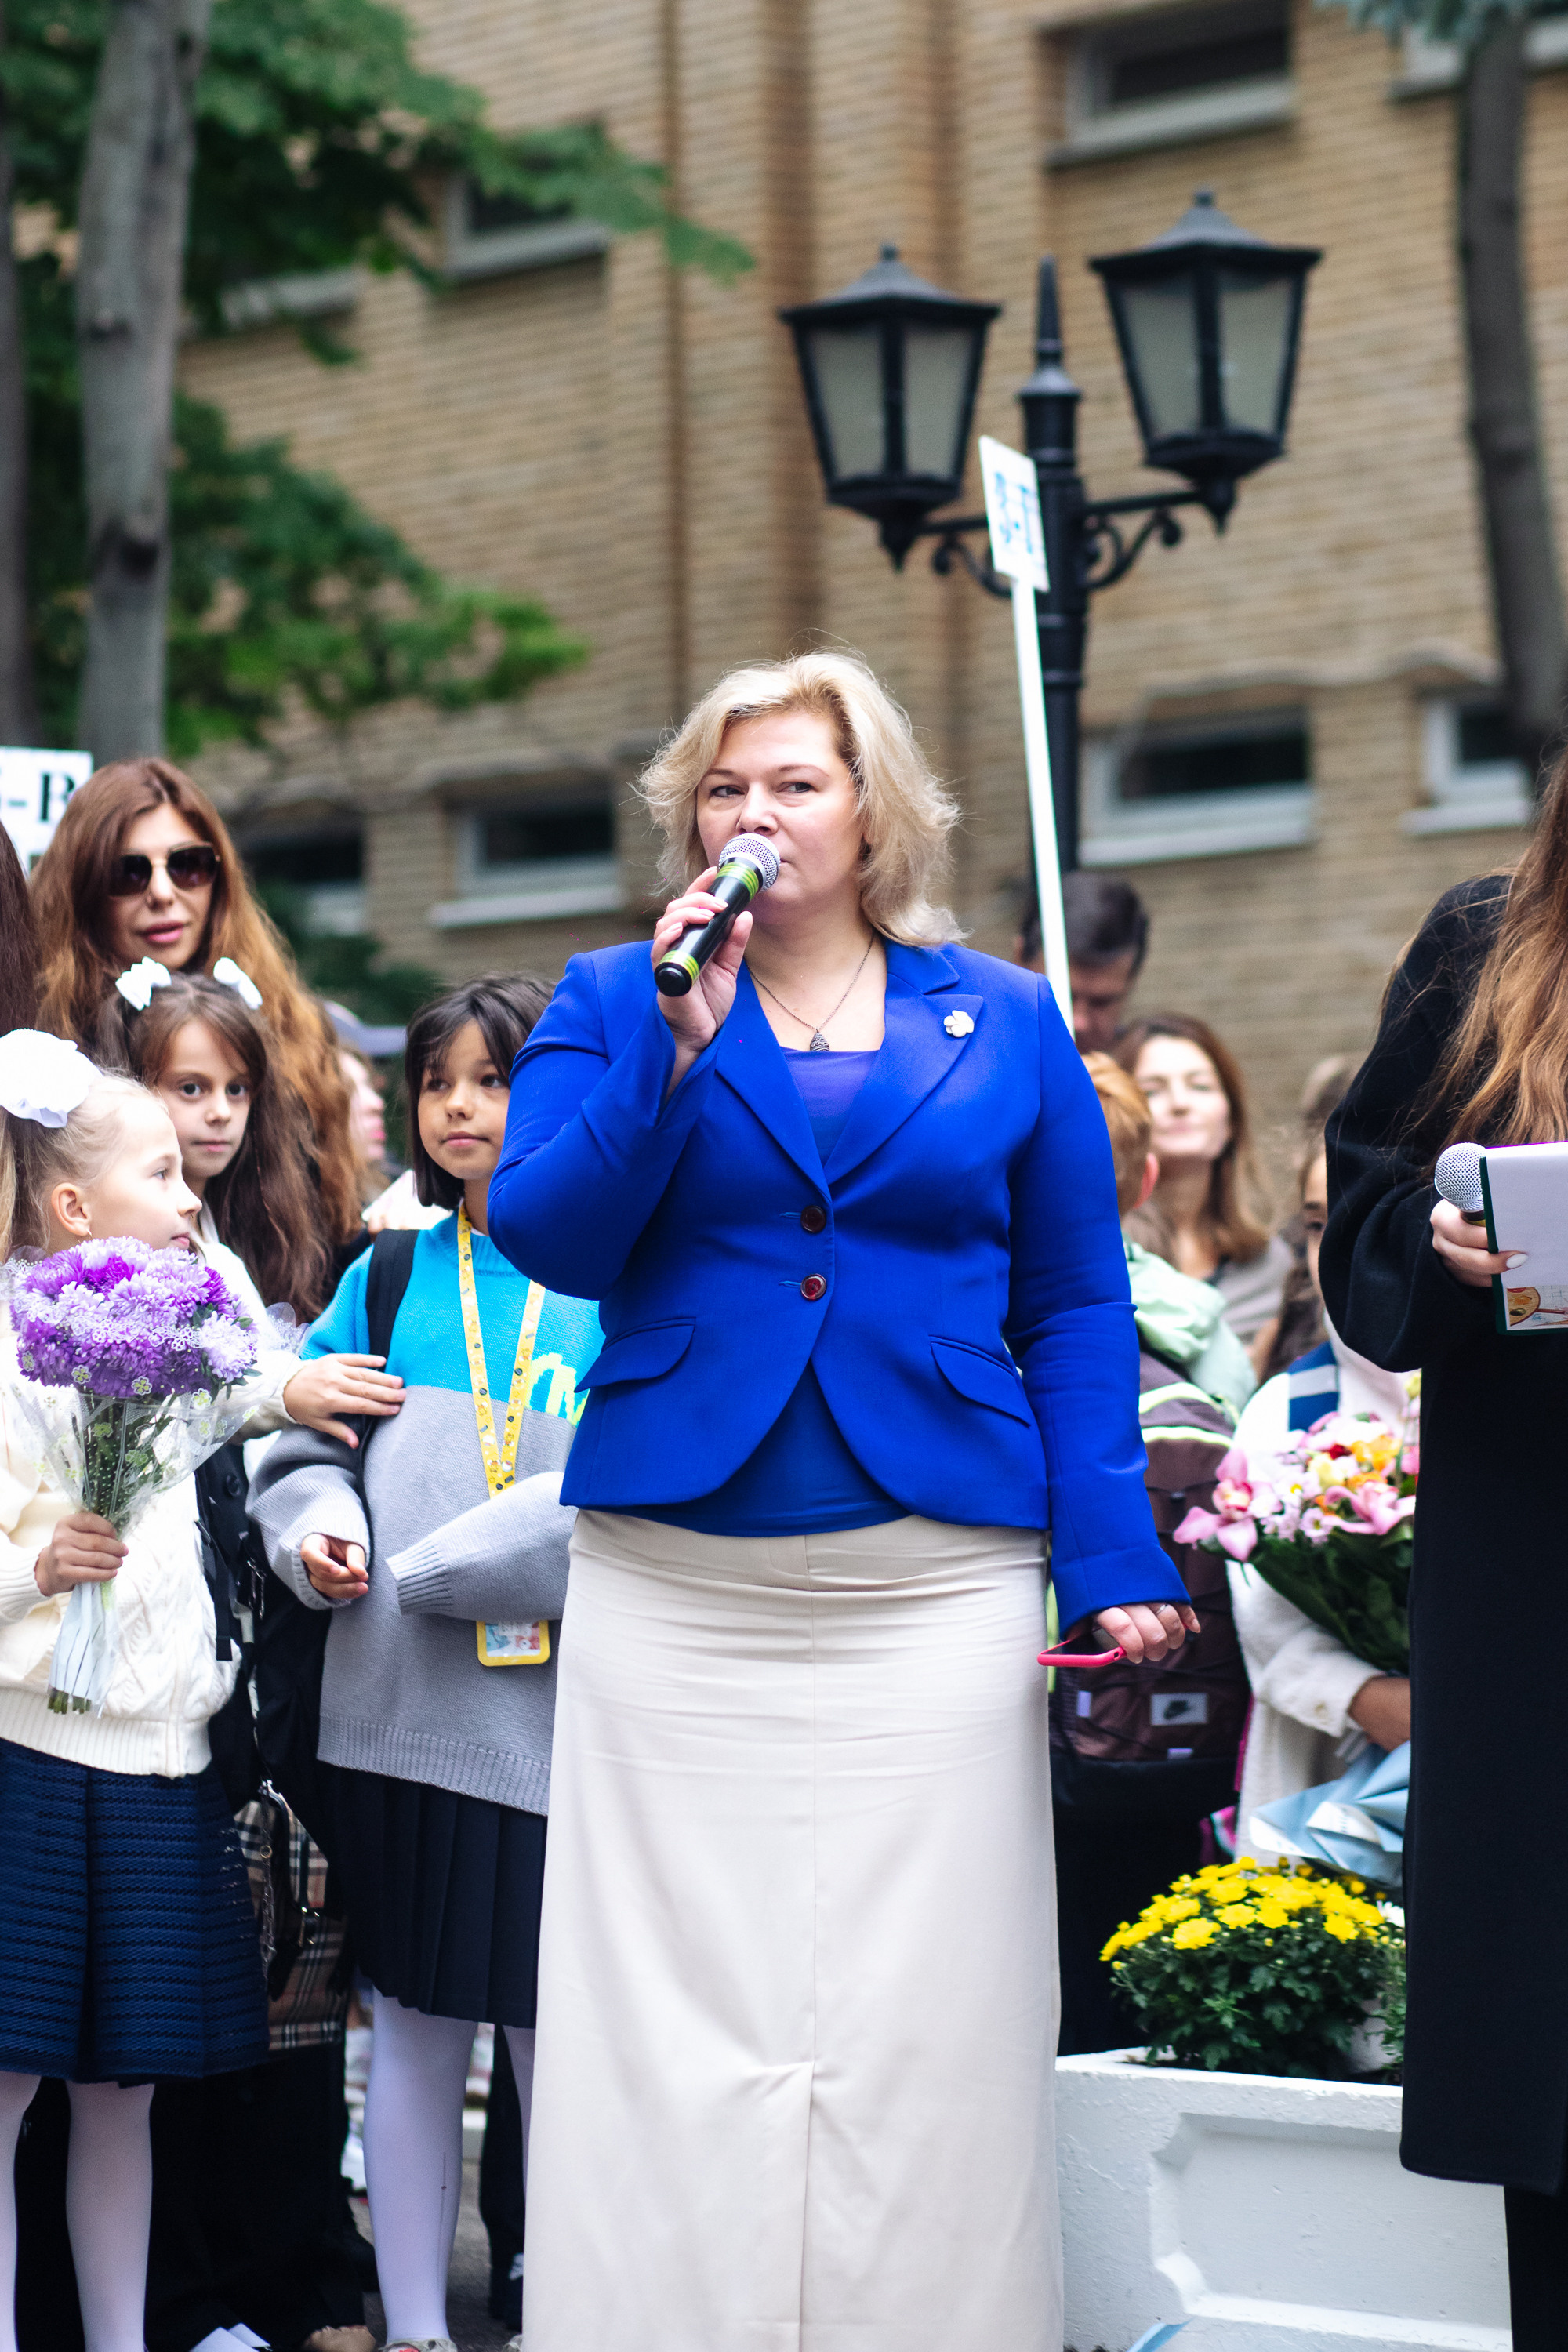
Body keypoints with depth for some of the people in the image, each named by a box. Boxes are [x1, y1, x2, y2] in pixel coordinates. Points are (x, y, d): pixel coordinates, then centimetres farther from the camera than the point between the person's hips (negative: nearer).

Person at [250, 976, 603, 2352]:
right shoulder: (383, 1282, 12)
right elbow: (305, 1453, 15)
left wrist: (437, 1568, -14)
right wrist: (317, 1532, -8)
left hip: (563, 1715, -3)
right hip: (404, 1717, 3)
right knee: (415, 2022, 8)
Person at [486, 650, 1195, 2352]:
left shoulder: (1007, 1024, 11)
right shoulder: (614, 1002, 11)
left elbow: (1075, 1313, 8)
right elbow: (545, 1237, -3)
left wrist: (1113, 1565, -2)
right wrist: (682, 1044, -12)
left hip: (936, 1589, 0)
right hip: (671, 1592, 0)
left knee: (922, 2024, -1)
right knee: (676, 2021, -1)